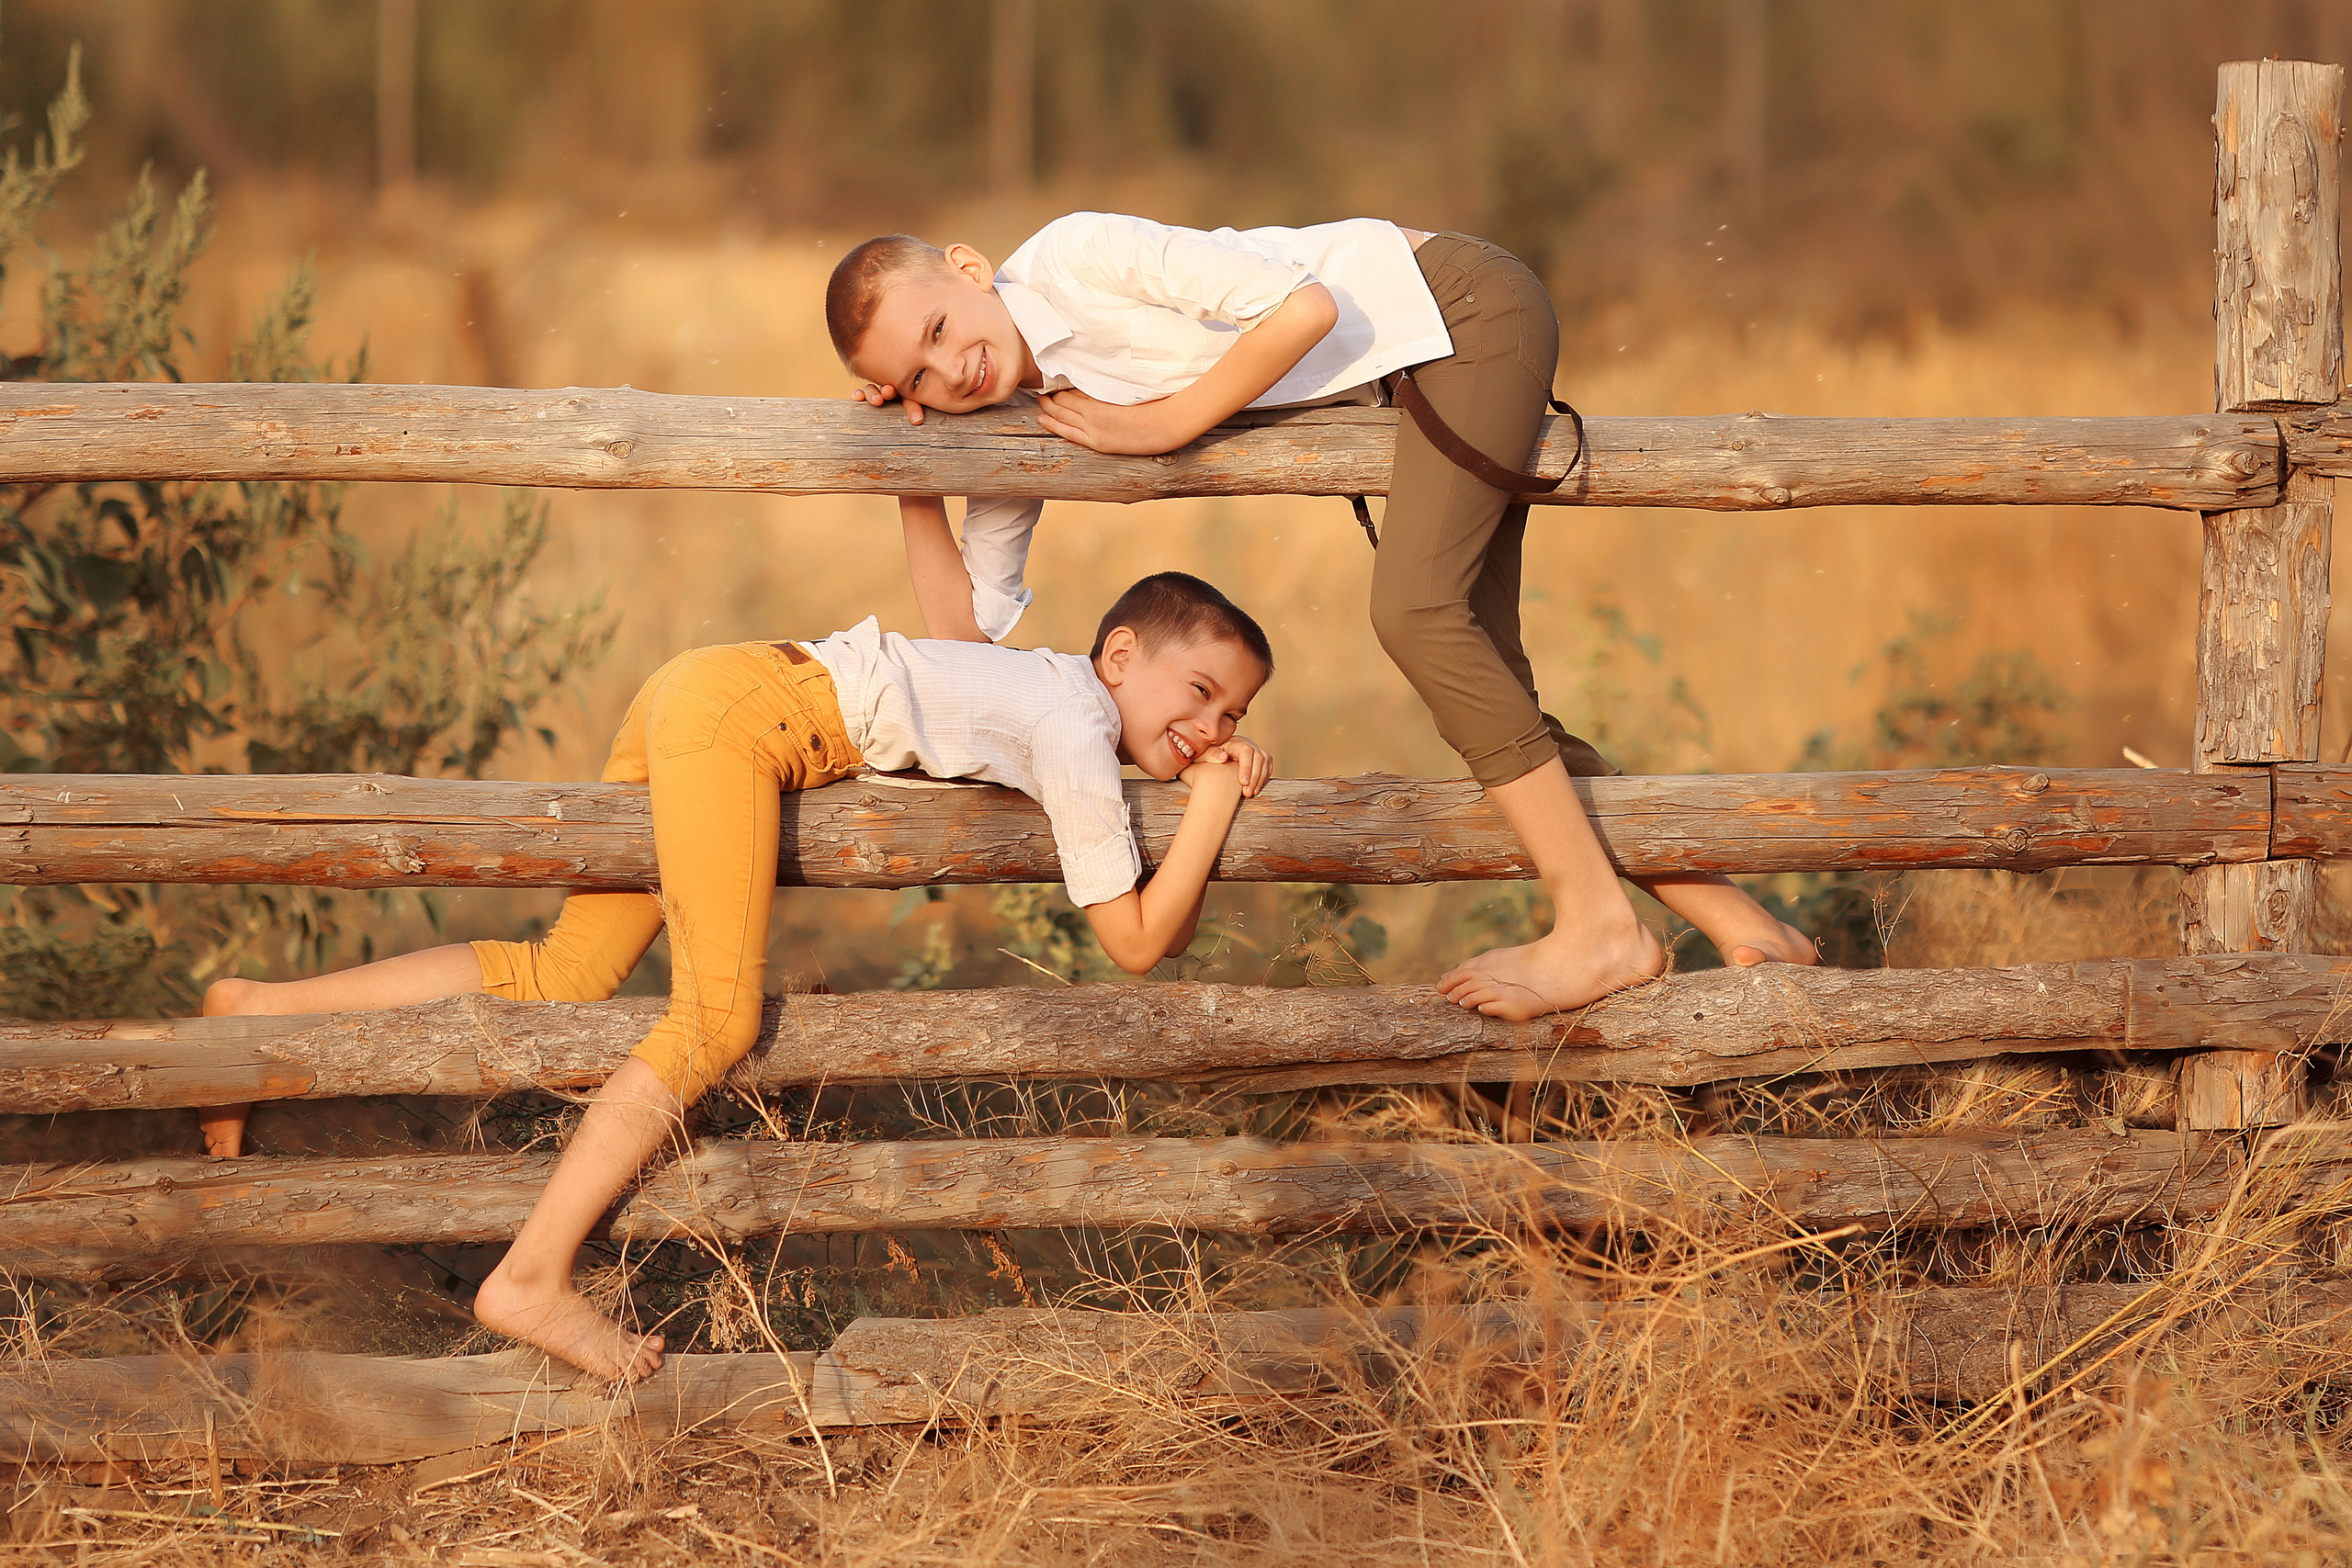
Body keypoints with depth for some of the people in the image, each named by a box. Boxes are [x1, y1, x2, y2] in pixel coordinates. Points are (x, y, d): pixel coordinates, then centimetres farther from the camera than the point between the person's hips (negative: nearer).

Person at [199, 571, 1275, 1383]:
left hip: (697, 694, 10)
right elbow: (1137, 944, -7)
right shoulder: (1078, 734, -9)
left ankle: (262, 1012, 8)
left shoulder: (1059, 691, 17)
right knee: (715, 1023, -15)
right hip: (742, 711, -10)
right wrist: (1212, 809, -3)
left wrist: (1215, 774, 13)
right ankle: (534, 1280, -19)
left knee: (567, 982, 8)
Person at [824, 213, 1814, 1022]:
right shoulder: (1013, 410, 1)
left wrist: (1165, 424, -21)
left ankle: (1599, 923, -16)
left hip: (1462, 304, -9)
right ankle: (1738, 928, 8)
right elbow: (965, 625, 3)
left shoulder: (1073, 255, -23)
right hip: (1423, 377, 9)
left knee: (1411, 608, -22)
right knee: (1481, 684, 3)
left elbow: (1306, 307, -26)